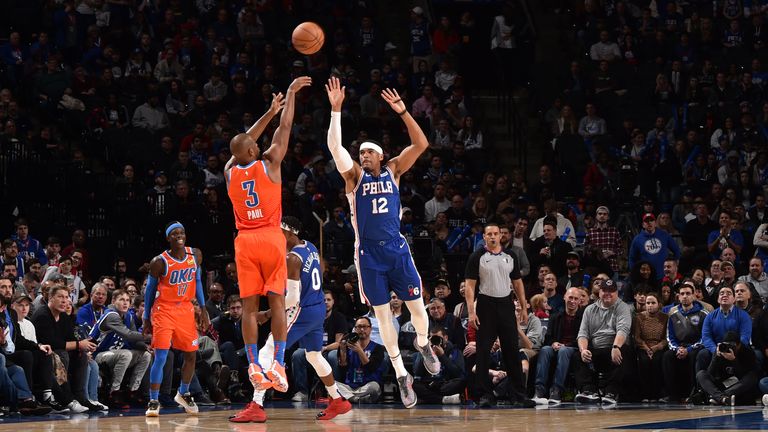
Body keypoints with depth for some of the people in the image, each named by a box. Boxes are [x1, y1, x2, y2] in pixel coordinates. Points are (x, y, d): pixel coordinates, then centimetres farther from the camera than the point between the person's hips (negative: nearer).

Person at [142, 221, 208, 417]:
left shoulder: (195, 255, -1)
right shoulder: (160, 262, -13)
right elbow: (150, 290, -3)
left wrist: (203, 307, 7)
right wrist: (146, 319, -1)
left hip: (185, 309, 5)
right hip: (164, 310, -5)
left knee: (191, 355, 11)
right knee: (160, 357, -13)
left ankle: (183, 394, 32)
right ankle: (153, 401, -8)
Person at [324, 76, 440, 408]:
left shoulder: (392, 171, 8)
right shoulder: (354, 176, 4)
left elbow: (421, 145, -2)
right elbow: (335, 146, -11)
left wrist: (402, 112, -11)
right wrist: (336, 110, -20)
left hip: (396, 249, 1)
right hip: (369, 253, -1)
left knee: (416, 305, 1)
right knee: (382, 313, 2)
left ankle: (422, 343, 35)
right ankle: (402, 375, 9)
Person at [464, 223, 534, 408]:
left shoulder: (510, 257, 10)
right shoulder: (477, 257, -1)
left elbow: (517, 283, 15)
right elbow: (469, 286, -5)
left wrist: (524, 308, 8)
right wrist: (471, 312, -15)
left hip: (506, 305, 3)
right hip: (486, 306, -3)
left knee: (512, 351, 2)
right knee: (483, 352, -2)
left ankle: (517, 395, 5)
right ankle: (485, 395, 2)